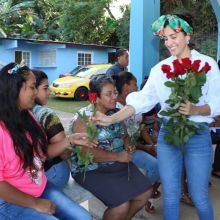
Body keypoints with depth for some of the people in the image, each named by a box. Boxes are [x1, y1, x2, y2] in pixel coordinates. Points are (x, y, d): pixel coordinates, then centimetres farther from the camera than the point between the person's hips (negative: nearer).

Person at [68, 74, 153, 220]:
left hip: (118, 164, 8)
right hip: (91, 170, -8)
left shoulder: (115, 113, 9)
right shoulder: (83, 118, -15)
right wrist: (117, 156, -20)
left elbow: (122, 135, 22)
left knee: (146, 192, 1)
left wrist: (127, 146, -2)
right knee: (122, 205, -22)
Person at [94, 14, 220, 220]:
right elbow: (142, 100, -4)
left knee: (199, 196, 6)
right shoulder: (160, 69, 4)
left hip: (198, 136, -2)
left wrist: (194, 110, -25)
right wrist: (111, 119, -15)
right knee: (170, 195, 11)